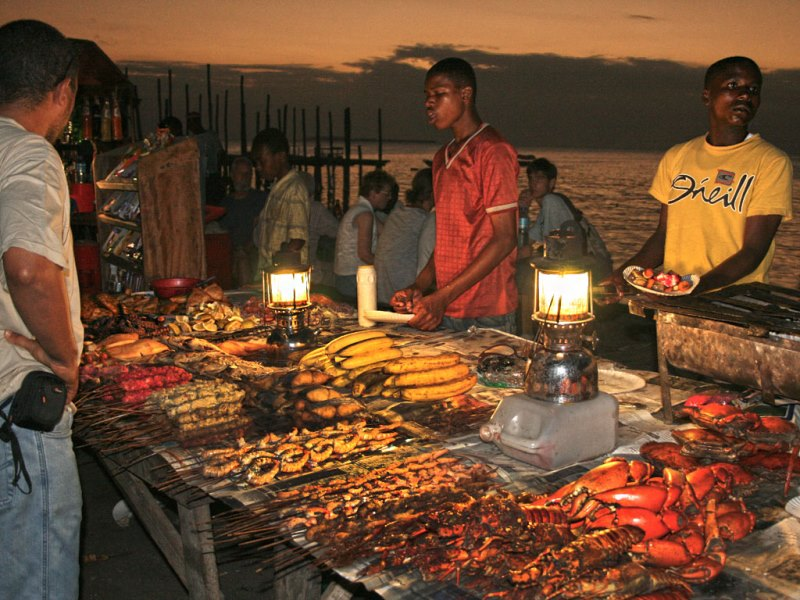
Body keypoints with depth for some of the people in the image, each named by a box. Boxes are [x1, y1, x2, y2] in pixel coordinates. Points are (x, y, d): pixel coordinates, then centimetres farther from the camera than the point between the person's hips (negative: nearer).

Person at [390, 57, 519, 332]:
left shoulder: (493, 151, -10)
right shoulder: (443, 158, 17)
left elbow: (504, 238, -15)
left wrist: (443, 297, -19)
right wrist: (419, 287, 4)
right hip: (446, 310, 7)